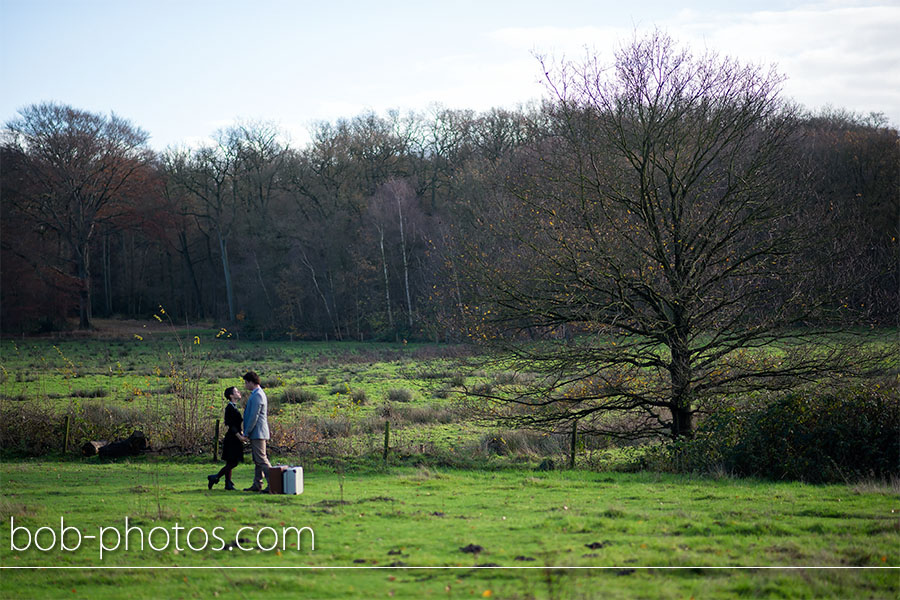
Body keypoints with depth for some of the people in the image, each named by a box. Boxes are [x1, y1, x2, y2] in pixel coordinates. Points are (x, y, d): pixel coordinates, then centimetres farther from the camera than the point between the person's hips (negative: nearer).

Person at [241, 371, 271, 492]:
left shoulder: (257, 396, -17)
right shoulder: (258, 394, 17)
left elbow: (254, 417, -21)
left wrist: (246, 433, -16)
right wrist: (247, 432, 22)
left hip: (257, 433, -11)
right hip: (257, 433, 11)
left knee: (261, 459, -11)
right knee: (257, 460, 13)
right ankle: (257, 485, 17)